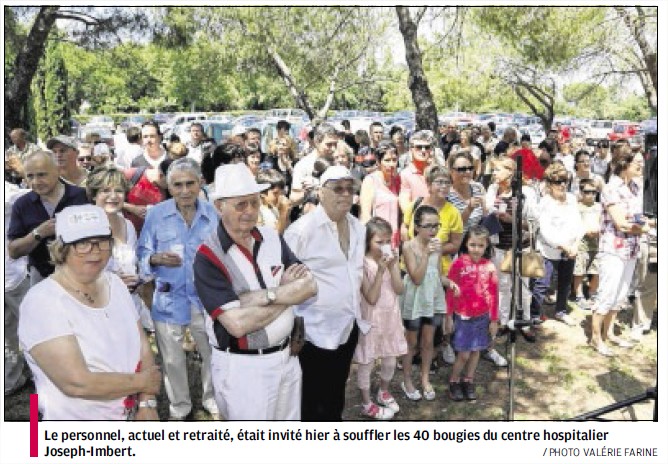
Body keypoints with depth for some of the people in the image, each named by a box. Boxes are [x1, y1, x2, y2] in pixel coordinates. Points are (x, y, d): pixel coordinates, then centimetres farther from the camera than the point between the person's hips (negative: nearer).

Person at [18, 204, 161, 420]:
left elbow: (143, 348, -1)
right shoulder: (42, 301, -20)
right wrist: (142, 382, -16)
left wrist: (147, 404, -14)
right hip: (74, 417, -5)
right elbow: (76, 383, -27)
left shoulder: (114, 283, -1)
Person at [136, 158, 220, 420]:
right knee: (172, 359, 15)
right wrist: (156, 259, -23)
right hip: (169, 299, -1)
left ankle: (213, 401, 41)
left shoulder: (212, 214, -3)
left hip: (206, 298, 1)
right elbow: (142, 253, -3)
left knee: (213, 354, 16)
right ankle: (179, 407, 38)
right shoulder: (156, 214, -7)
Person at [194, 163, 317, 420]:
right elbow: (238, 324, -25)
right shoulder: (208, 256, -18)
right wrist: (287, 294, -14)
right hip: (242, 367, -5)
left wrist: (266, 296, -23)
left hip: (286, 357, 6)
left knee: (290, 417, 22)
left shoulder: (273, 238, 0)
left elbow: (310, 286, -8)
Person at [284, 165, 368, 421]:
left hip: (349, 325, 7)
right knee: (315, 402, 10)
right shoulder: (302, 229, -17)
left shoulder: (358, 227, 5)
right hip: (317, 329, -7)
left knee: (337, 396, 25)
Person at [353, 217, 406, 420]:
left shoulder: (393, 258, -2)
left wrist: (392, 267, -20)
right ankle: (367, 404, 26)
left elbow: (399, 290, -9)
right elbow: (371, 298, -22)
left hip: (391, 317, 5)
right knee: (367, 363, 9)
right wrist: (380, 270, -28)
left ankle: (384, 391, 44)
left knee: (390, 360, 17)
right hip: (371, 319, -5)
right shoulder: (363, 264, -18)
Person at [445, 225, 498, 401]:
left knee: (476, 351, 14)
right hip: (462, 316, -3)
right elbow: (450, 292, -6)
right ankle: (453, 382, 24)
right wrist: (448, 316, -4)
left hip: (482, 317, 3)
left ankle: (468, 382, 33)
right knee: (464, 354, 1)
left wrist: (494, 320, 4)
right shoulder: (459, 264, -12)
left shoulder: (489, 267, -5)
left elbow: (494, 295, 2)